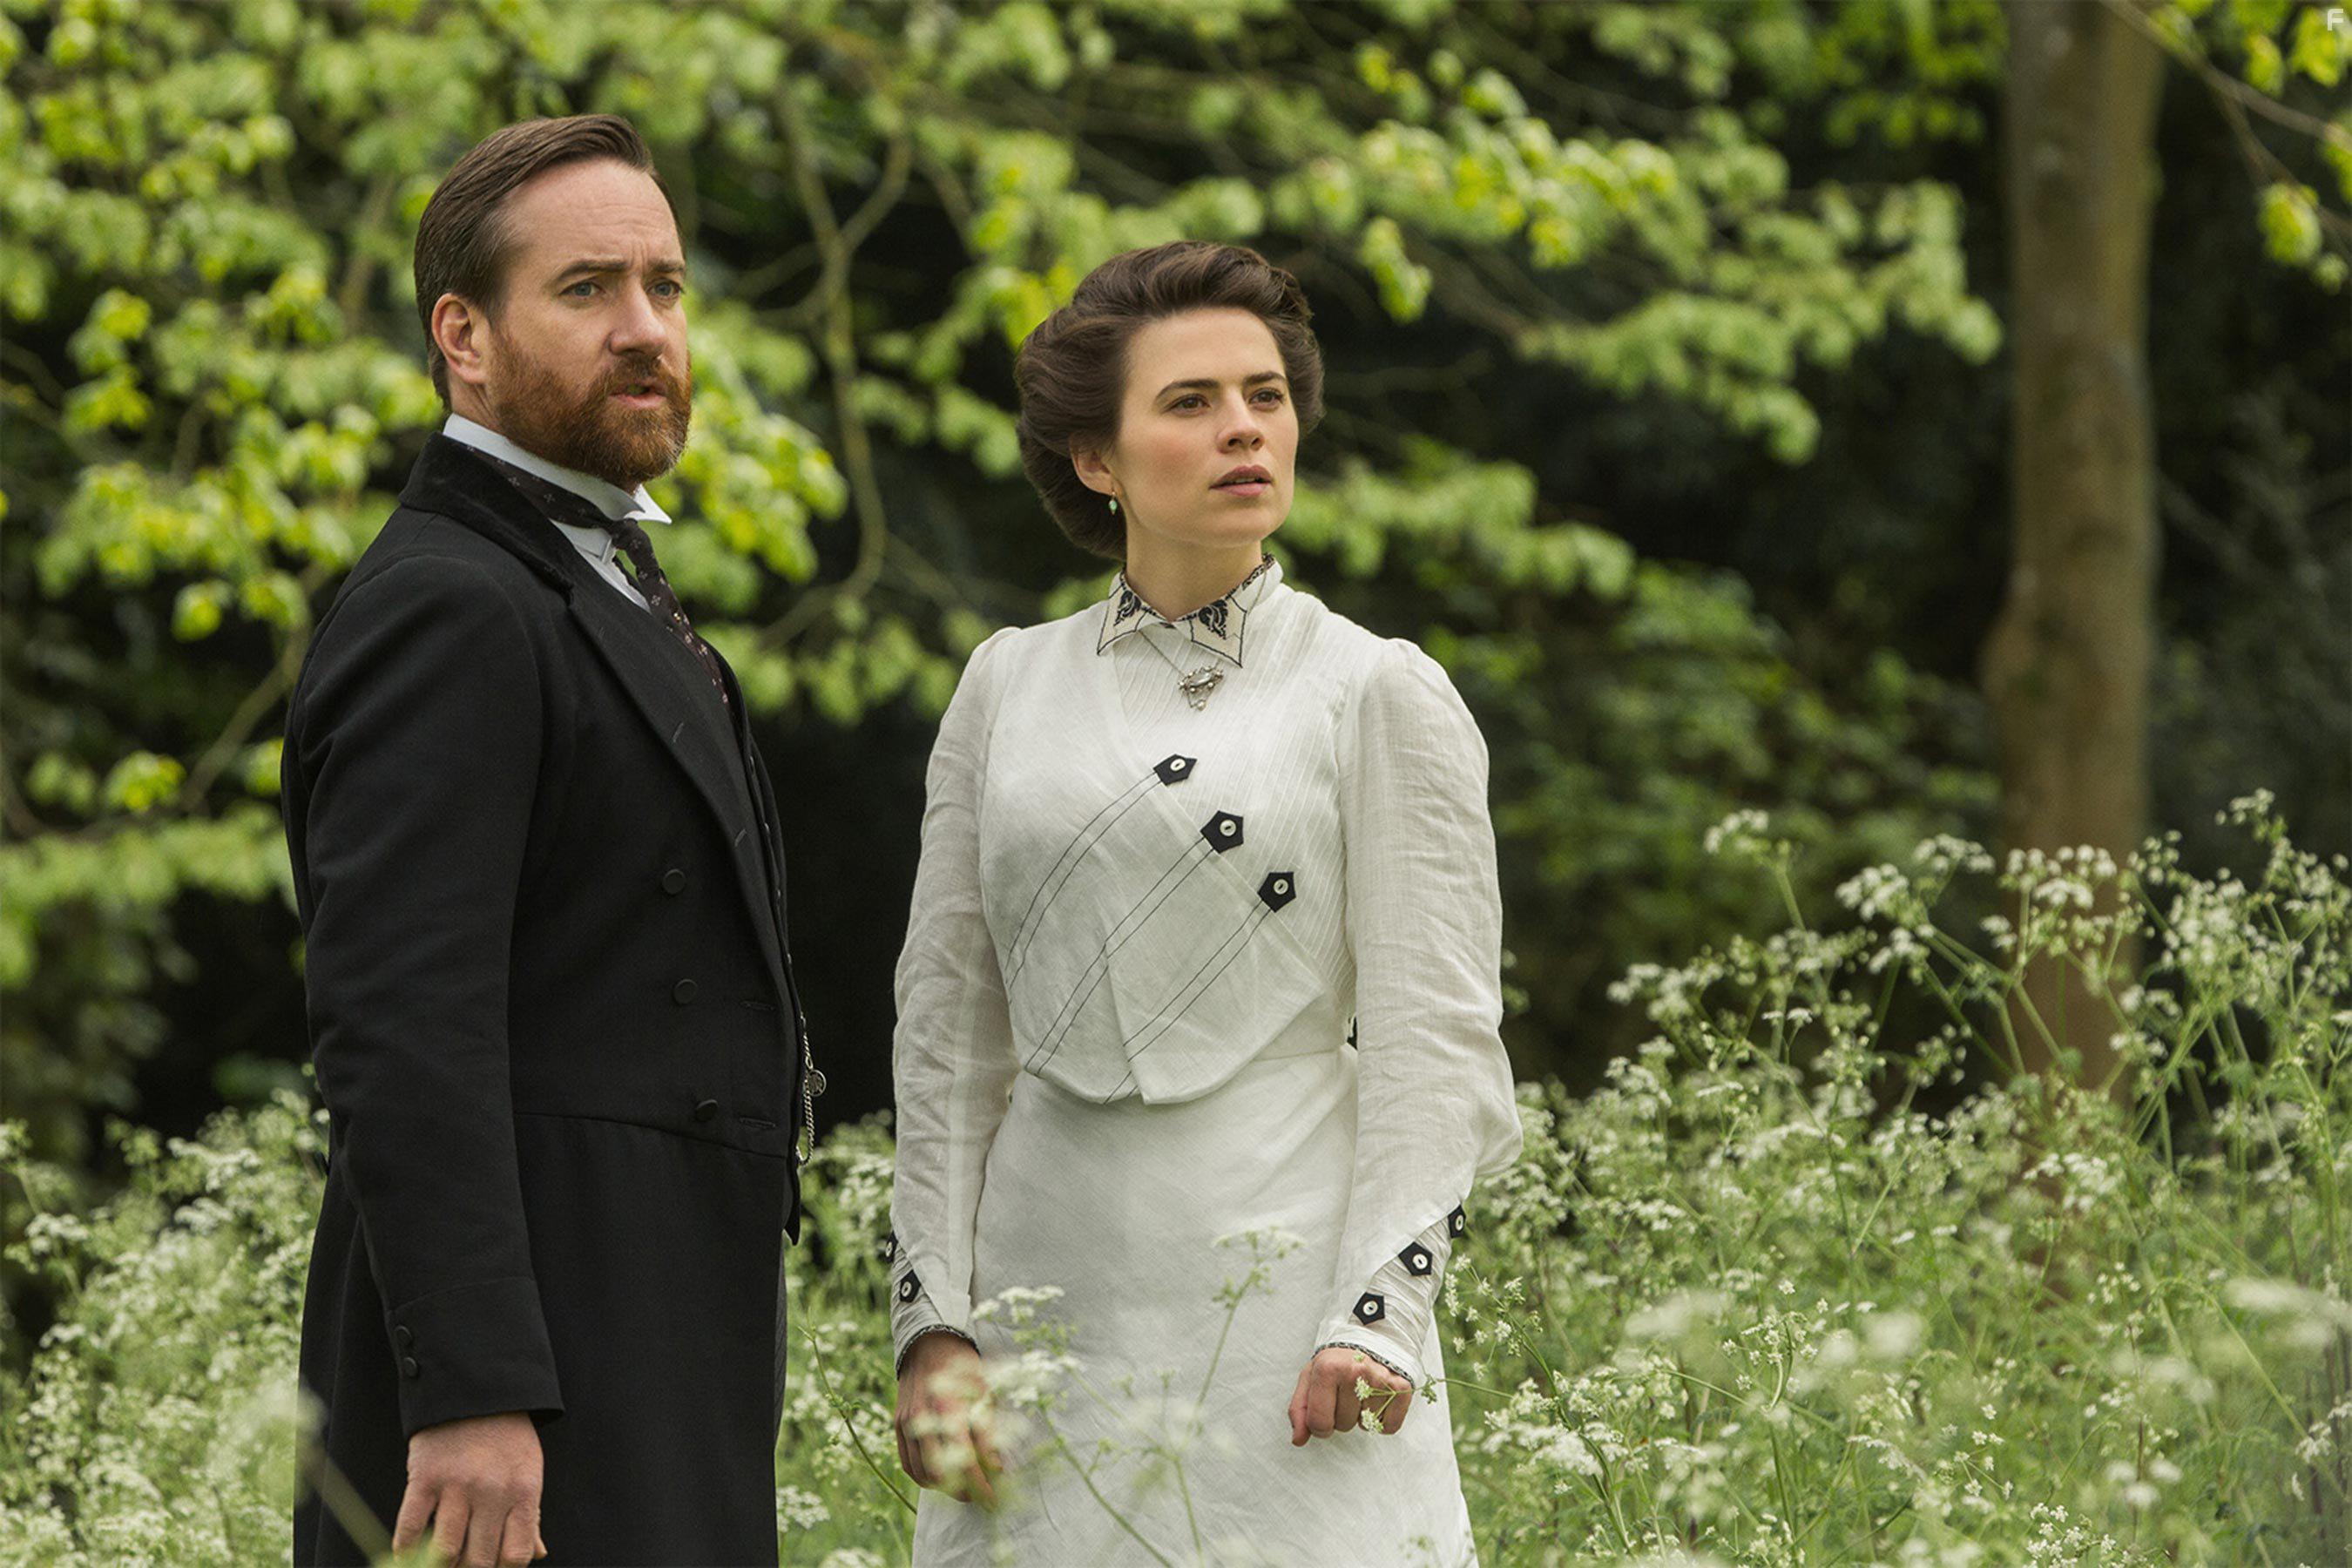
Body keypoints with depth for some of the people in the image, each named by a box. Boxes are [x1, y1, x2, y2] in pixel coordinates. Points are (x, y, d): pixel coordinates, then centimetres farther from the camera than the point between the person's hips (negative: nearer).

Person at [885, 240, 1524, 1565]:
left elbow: (1435, 1046, -3)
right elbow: (949, 1027, 11)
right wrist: (934, 1324, 3)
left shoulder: (1382, 694, 2)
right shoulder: (1010, 686, 11)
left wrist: (1378, 1320, -14)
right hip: (1054, 1281, 3)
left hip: (1282, 1276, -3)